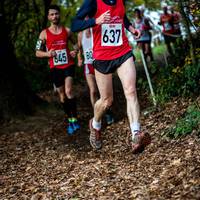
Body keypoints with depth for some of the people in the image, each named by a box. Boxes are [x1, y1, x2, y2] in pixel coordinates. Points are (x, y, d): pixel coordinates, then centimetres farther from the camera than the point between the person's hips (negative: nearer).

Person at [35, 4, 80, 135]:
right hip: (55, 68, 1)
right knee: (62, 96, 9)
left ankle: (74, 118, -10)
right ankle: (69, 120, 25)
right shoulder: (44, 34, 0)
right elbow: (37, 52, 3)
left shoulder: (67, 31, 3)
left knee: (69, 91, -20)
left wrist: (75, 51, -3)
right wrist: (47, 54, -18)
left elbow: (75, 43, 19)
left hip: (68, 65, -1)